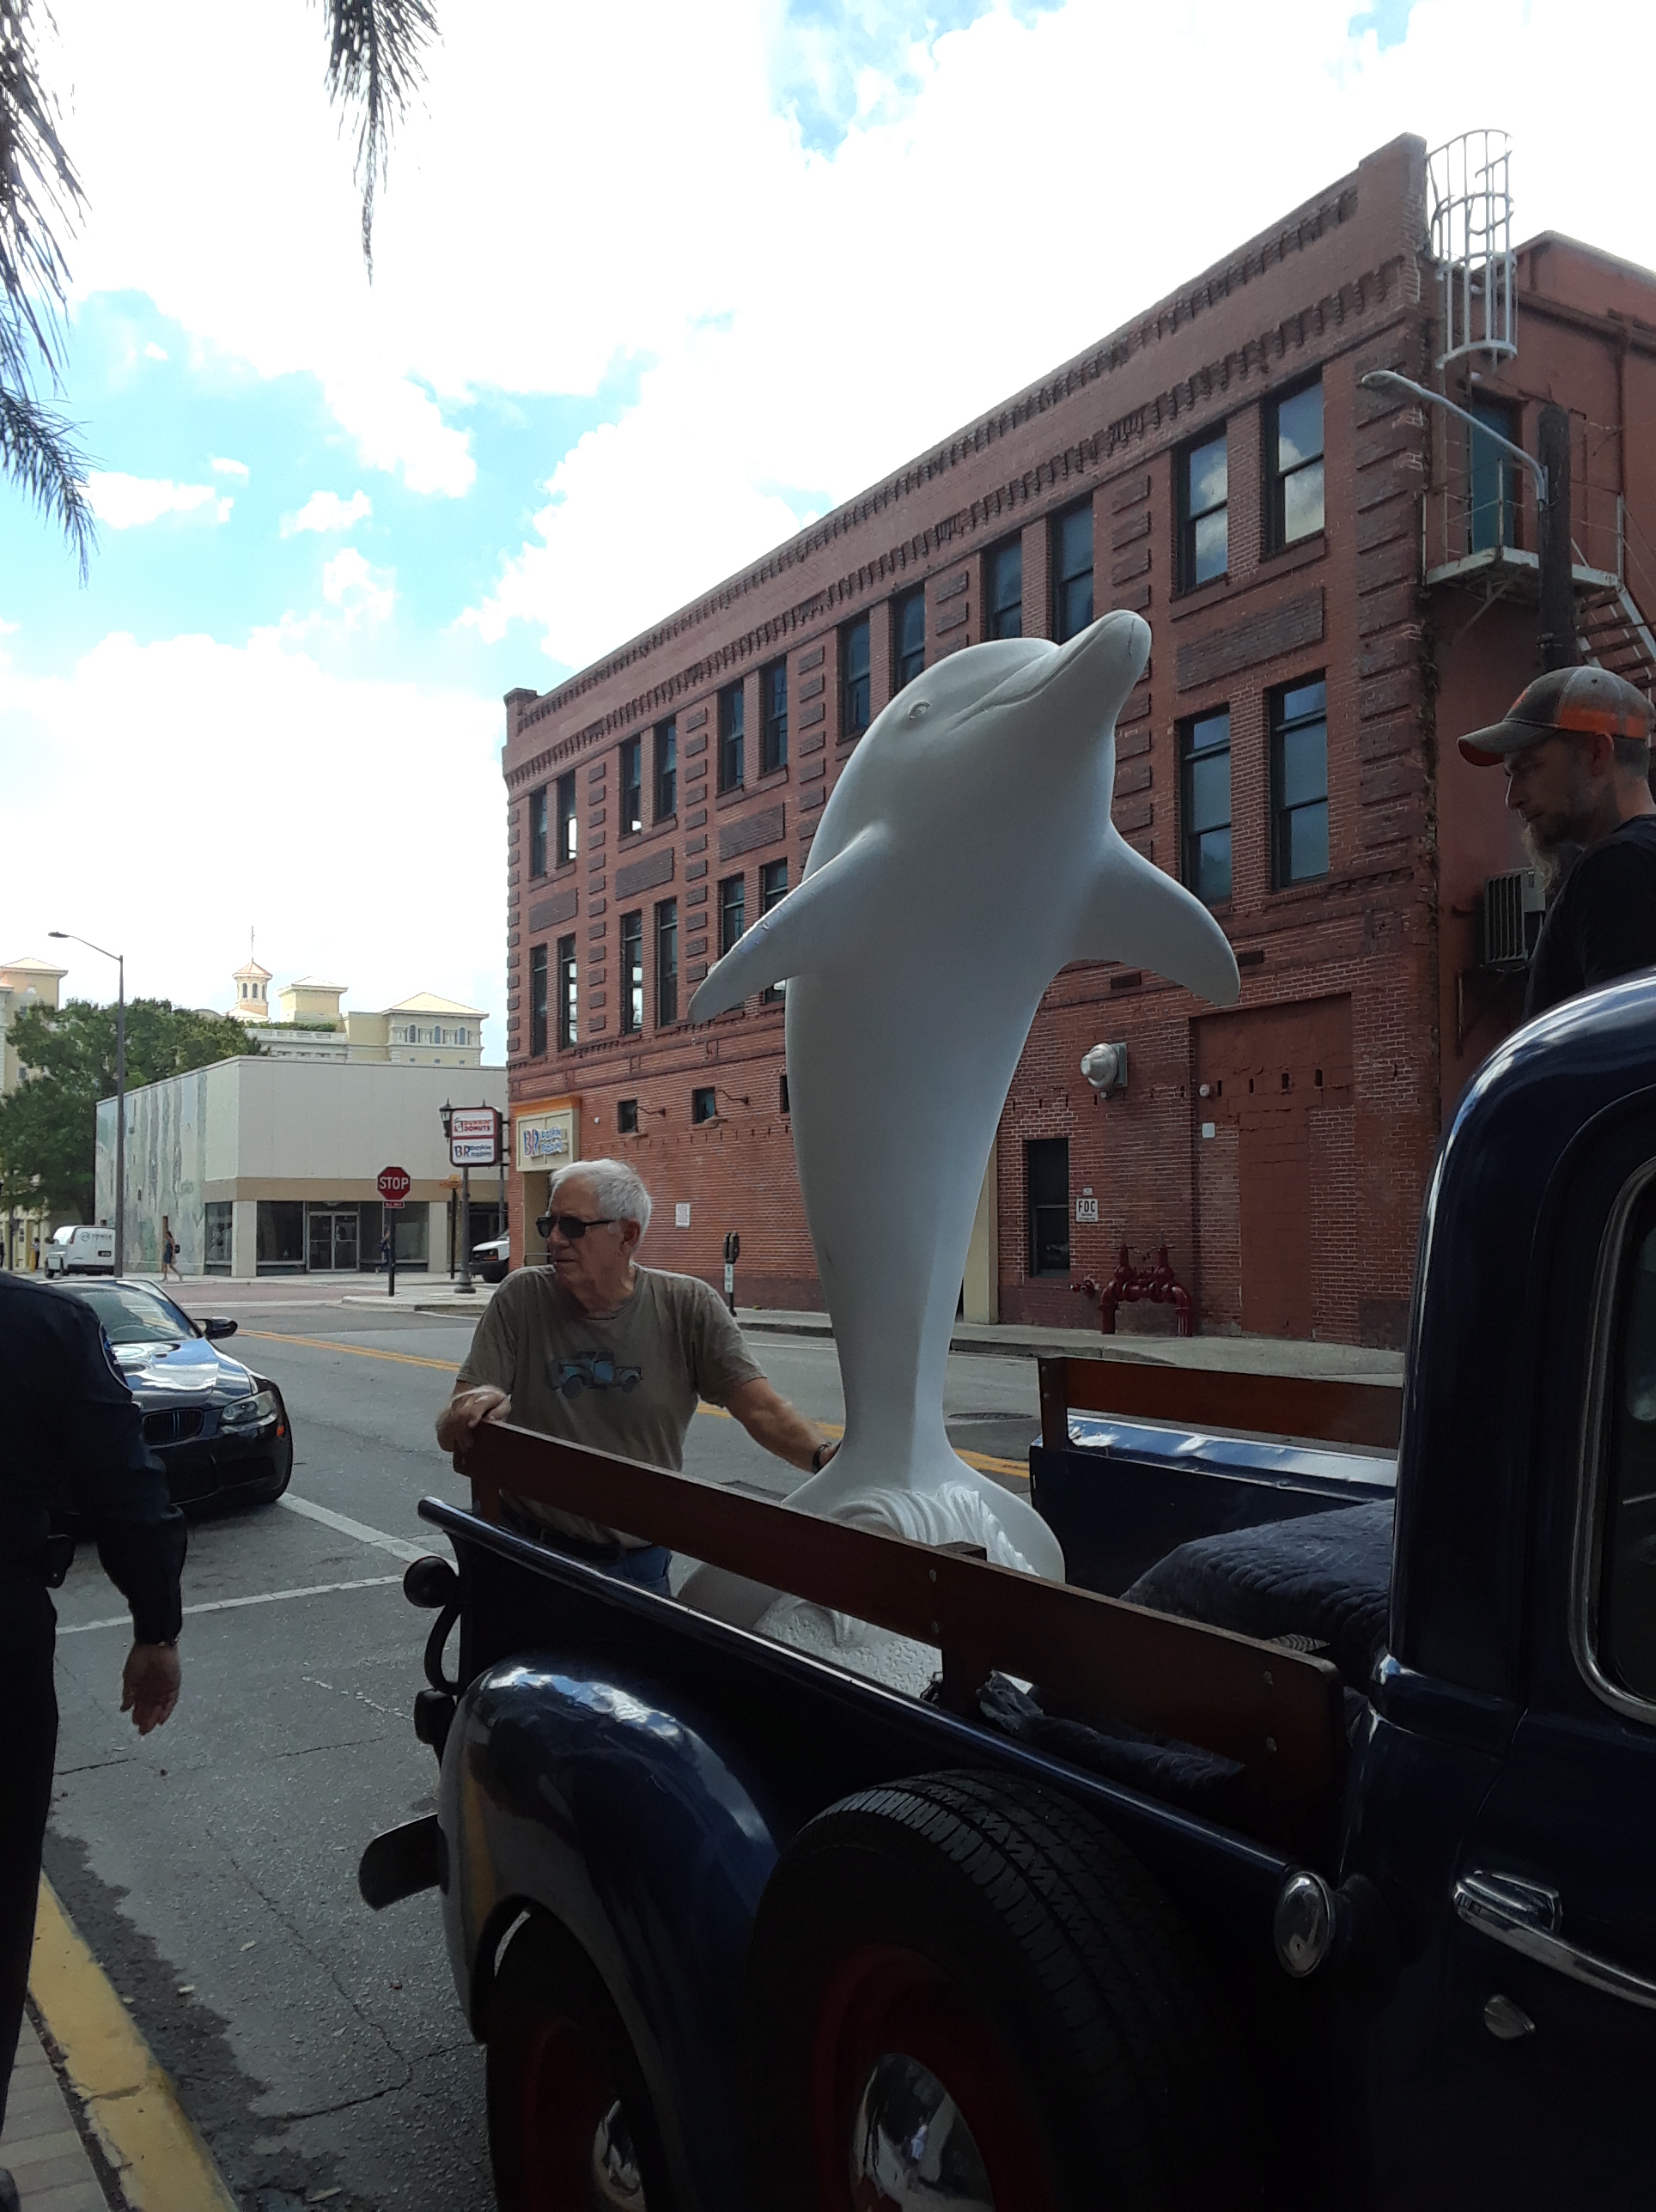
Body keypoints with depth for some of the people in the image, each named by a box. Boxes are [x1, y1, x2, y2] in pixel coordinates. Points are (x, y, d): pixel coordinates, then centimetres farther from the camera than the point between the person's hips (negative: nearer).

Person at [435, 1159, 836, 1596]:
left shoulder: (688, 1306, -6)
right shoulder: (521, 1298, -6)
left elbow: (762, 1410, -14)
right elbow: (448, 1431, -7)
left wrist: (825, 1456, -34)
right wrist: (469, 1411, -32)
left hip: (641, 1559, 0)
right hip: (531, 1546, 0)